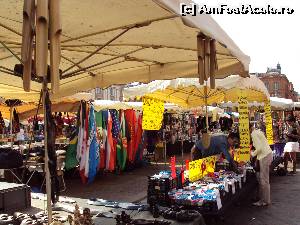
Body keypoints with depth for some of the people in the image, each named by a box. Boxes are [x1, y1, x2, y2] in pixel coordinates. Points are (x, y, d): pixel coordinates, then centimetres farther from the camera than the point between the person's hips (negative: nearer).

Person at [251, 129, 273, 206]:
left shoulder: (254, 134, -15)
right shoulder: (257, 132, 15)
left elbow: (259, 148, -21)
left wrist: (253, 154, -5)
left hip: (265, 156, -10)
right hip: (266, 155, 10)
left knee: (264, 179, -3)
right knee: (261, 179, 15)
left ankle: (265, 201, 5)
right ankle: (262, 198, 22)